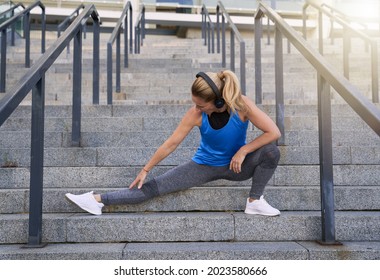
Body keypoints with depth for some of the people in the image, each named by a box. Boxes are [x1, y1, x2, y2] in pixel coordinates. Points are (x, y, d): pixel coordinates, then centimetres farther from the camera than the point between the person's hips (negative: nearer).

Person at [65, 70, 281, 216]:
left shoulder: (241, 105, -26)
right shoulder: (196, 114, -22)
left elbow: (274, 132, -23)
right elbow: (171, 144, -13)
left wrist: (243, 151, -27)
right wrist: (146, 170, -9)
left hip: (236, 165, 0)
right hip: (205, 165, 0)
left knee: (271, 152, -28)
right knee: (154, 187, -12)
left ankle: (255, 201, -10)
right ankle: (98, 200, -9)